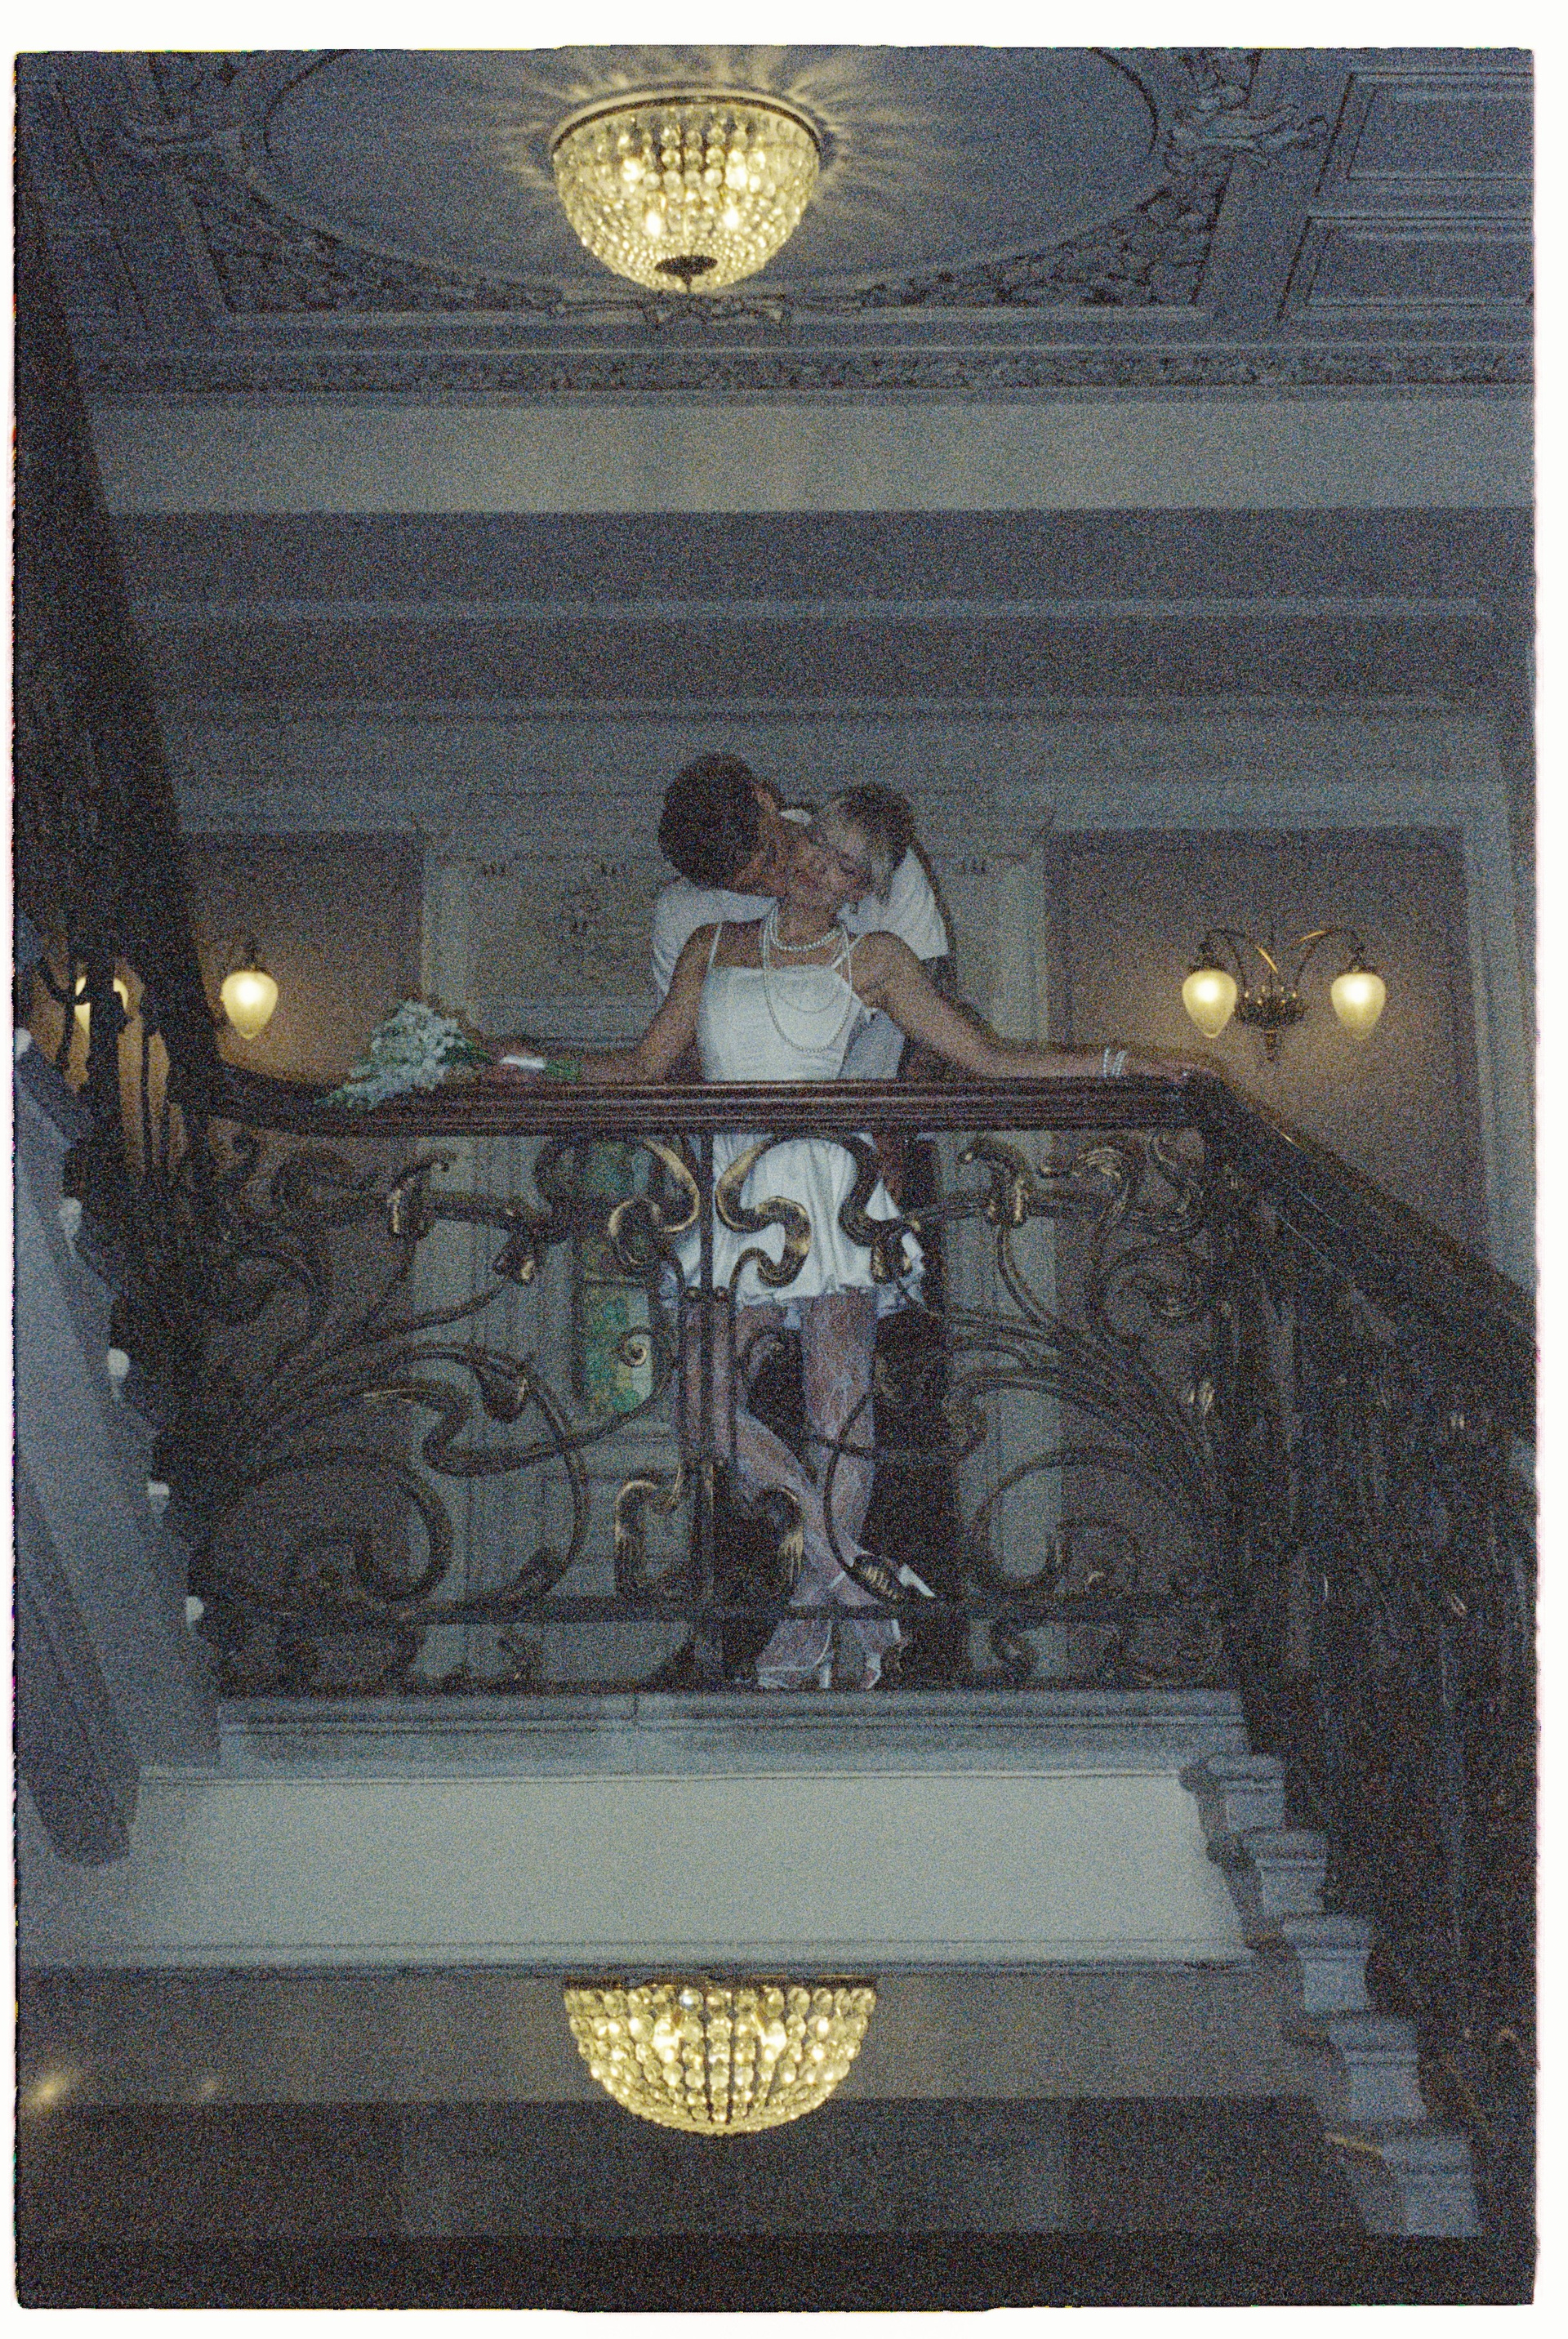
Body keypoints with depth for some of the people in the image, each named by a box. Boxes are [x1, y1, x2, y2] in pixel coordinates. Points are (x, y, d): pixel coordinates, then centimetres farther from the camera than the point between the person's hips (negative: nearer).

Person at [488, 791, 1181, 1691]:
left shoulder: (871, 958, 10)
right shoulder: (713, 946, 19)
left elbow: (989, 1057, 10)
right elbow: (649, 1062, 23)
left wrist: (1116, 1062, 2)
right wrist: (547, 1065, 13)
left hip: (828, 1185, -2)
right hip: (734, 1191, 3)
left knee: (839, 1402, -7)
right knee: (705, 1400, -14)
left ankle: (811, 1627, -1)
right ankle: (854, 1573, -9)